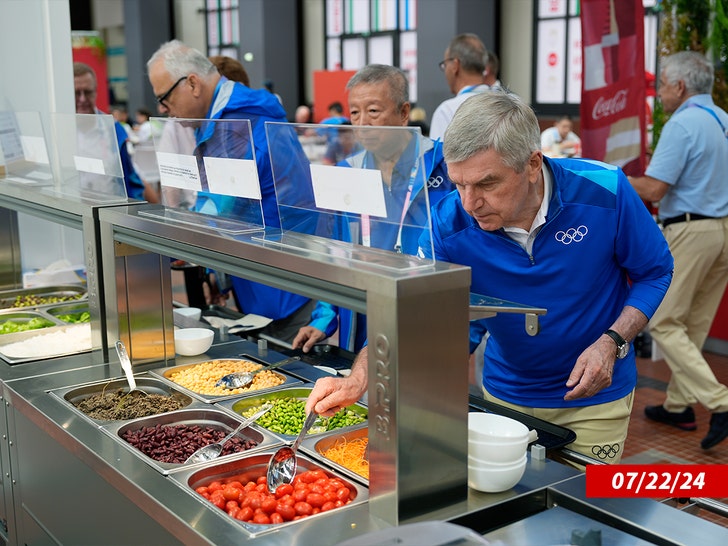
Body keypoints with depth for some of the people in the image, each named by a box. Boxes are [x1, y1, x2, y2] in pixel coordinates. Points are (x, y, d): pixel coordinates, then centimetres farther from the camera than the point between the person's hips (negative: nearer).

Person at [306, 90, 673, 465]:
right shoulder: (449, 223, -21)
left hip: (595, 398, -1)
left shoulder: (604, 192, -24)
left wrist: (612, 342, -23)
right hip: (505, 394, 2)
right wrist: (358, 380, -39)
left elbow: (655, 272, -9)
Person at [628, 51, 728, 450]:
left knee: (664, 323, -2)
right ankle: (679, 405, 22)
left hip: (691, 231, -9)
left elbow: (653, 189, -18)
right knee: (693, 325, 14)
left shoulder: (681, 125, -14)